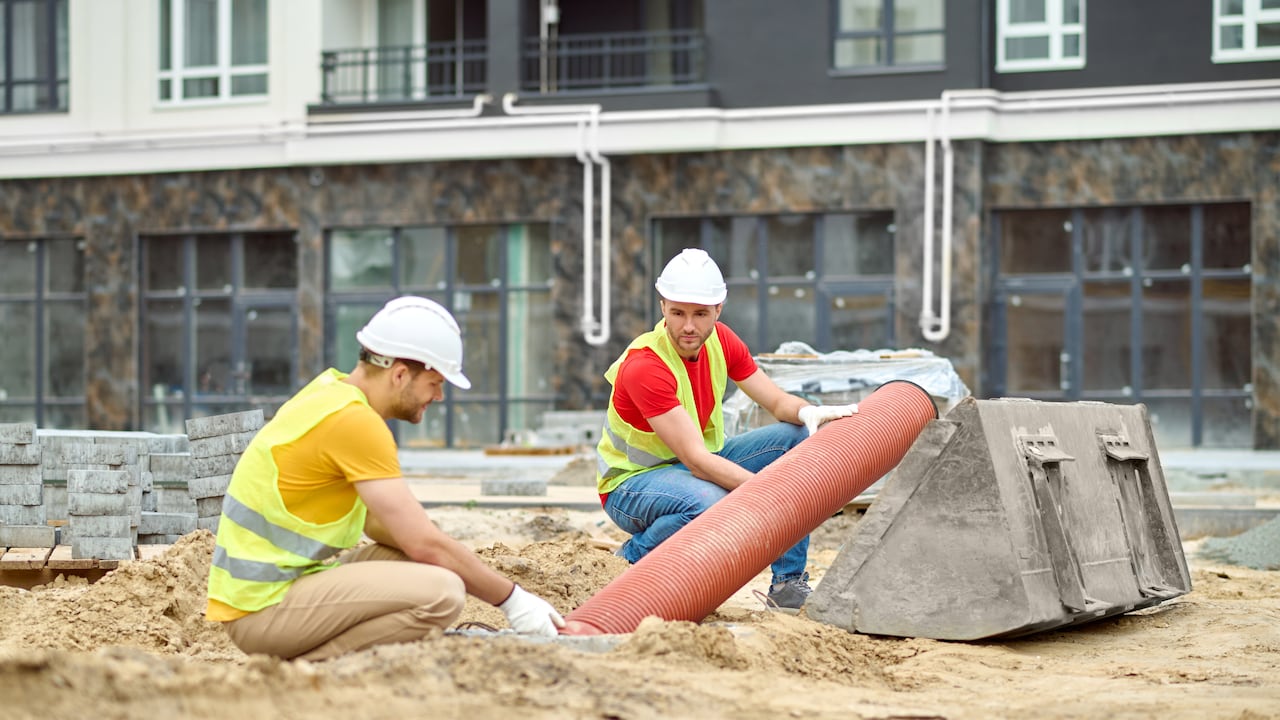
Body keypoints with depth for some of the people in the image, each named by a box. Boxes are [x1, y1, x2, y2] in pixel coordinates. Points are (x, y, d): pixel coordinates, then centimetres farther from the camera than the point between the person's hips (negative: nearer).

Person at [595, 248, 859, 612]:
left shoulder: (719, 340, -6)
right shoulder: (643, 366, -29)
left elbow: (777, 401, 0)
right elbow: (696, 459, -32)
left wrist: (808, 412, -25)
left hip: (698, 464, 8)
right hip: (633, 481, -8)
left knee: (799, 435, -9)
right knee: (711, 503, -40)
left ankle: (788, 582, -7)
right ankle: (631, 558, -9)